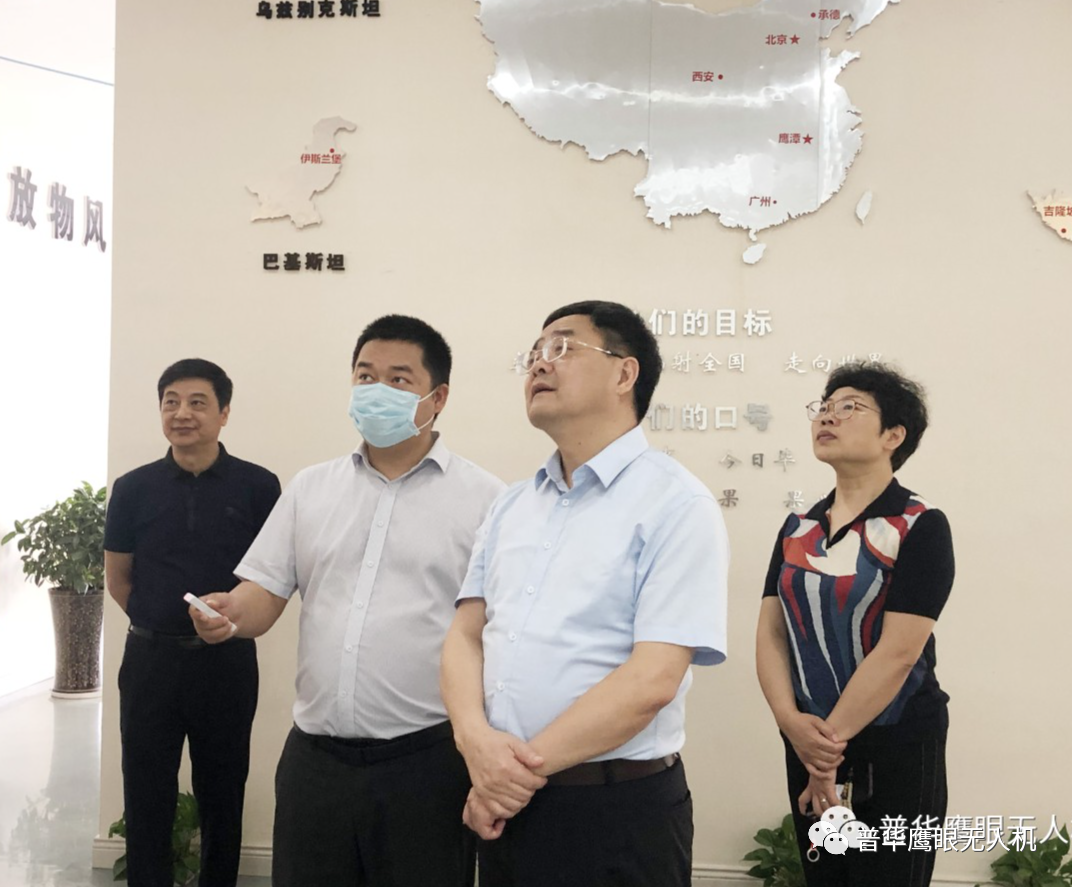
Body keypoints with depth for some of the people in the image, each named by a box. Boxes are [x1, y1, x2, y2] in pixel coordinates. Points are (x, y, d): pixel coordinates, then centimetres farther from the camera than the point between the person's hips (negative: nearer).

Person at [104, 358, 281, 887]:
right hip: (150, 659, 1)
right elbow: (117, 579, 8)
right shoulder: (133, 489, 0)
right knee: (146, 797, 8)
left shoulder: (257, 486, -5)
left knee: (222, 794, 12)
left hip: (227, 660, -1)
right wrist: (163, 626, 5)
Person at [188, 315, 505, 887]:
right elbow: (263, 597, 10)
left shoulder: (486, 499, -3)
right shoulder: (310, 488, 11)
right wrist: (227, 613, -14)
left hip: (426, 760, -3)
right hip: (313, 755, 4)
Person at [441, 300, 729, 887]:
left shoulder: (676, 504, -11)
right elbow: (466, 635, 6)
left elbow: (652, 679, -18)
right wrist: (477, 740, -13)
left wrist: (526, 766, -15)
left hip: (618, 812, -6)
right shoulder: (512, 506, 10)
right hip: (504, 805, 6)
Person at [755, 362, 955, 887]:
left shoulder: (920, 527, -11)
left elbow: (898, 652, -17)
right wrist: (792, 723, -16)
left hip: (895, 747, -5)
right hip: (810, 742, 5)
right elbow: (771, 633, 0)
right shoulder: (797, 529, 6)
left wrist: (833, 738, -15)